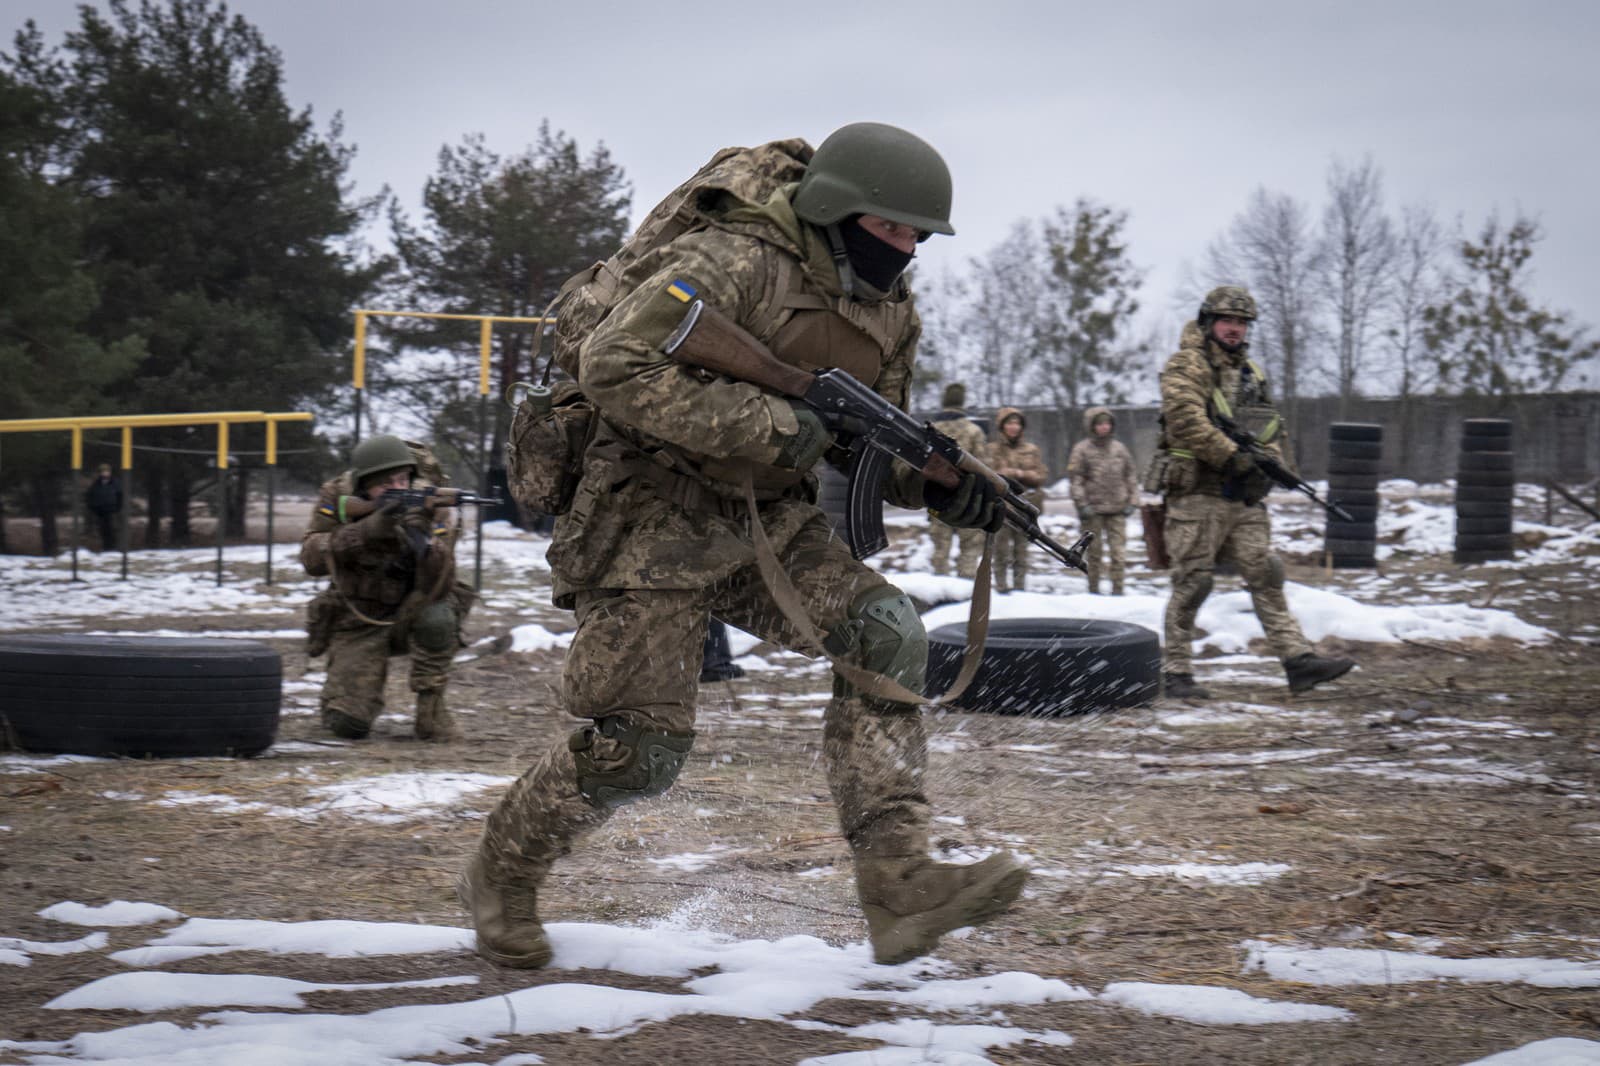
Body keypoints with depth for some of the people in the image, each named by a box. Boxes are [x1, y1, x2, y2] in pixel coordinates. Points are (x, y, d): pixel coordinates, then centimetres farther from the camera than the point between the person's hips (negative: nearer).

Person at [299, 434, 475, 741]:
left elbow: (439, 586, -27)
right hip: (358, 624, 0)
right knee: (347, 724, -15)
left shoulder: (430, 507, -18)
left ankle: (431, 709, -15)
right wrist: (367, 530, -37)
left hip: (410, 616, 0)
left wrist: (422, 541, -47)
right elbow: (311, 559, -25)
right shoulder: (337, 499, -12)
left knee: (436, 617, -36)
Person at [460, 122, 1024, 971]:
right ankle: (500, 877, 20)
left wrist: (938, 484, -7)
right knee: (637, 747, -7)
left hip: (764, 520, 7)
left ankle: (897, 881, -19)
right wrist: (768, 423, -32)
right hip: (651, 515, -7)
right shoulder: (734, 263, -21)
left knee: (884, 633, -16)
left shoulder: (890, 313, 5)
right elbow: (614, 368, -30)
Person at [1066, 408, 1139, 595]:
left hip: (1117, 509, 2)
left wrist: (1131, 501, 7)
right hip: (1093, 509, -2)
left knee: (1119, 551, -4)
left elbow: (1131, 475, 15)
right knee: (1094, 551, 5)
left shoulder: (1120, 448, 10)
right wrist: (1082, 504, -11)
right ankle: (1093, 589, 13)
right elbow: (1075, 478, -4)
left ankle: (1117, 589, -1)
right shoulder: (1082, 449, -1)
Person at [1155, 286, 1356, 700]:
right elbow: (1185, 420, -19)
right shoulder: (1186, 366, -5)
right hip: (1197, 494, -7)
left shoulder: (1251, 372, 19)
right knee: (1192, 584, -3)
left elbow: (1273, 426, 22)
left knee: (1266, 576, 1)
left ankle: (1298, 660, -3)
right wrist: (1233, 456, -22)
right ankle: (1176, 672, 3)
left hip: (1245, 499, 7)